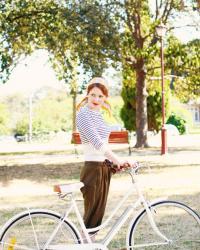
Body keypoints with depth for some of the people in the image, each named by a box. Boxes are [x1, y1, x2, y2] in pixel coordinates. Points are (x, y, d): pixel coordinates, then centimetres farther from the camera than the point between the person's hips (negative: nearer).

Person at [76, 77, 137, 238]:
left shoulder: (98, 114, 15)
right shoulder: (83, 114, -12)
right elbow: (96, 141, -23)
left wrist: (115, 161, 7)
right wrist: (118, 159, -29)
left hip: (104, 169, 9)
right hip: (92, 169, -9)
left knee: (98, 215, 12)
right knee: (92, 216, -3)